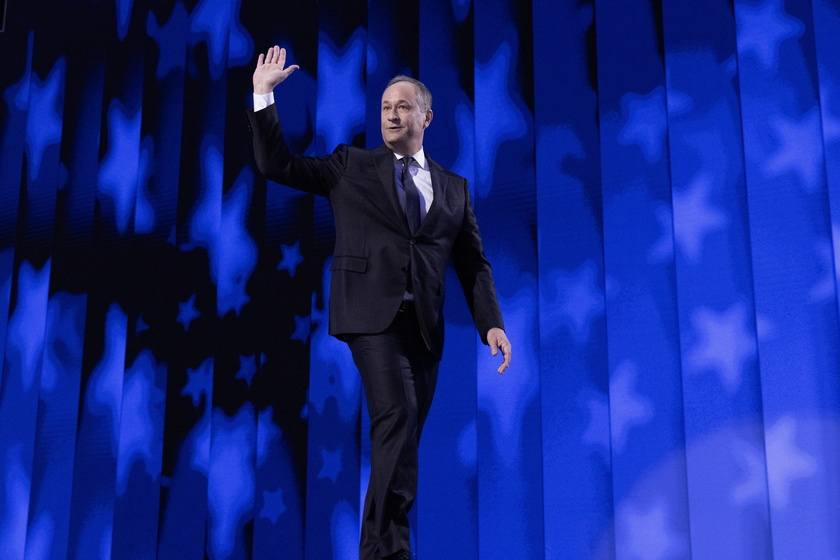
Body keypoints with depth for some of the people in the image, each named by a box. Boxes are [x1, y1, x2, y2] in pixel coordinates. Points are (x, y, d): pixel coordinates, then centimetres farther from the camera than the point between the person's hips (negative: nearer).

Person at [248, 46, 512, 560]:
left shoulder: (454, 188, 18)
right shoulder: (352, 167, 12)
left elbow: (473, 263, 14)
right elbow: (277, 166, 7)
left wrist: (492, 323, 1)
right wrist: (264, 97, -1)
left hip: (425, 325, 4)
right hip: (372, 314, -4)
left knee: (403, 436, 5)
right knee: (397, 414, -22)